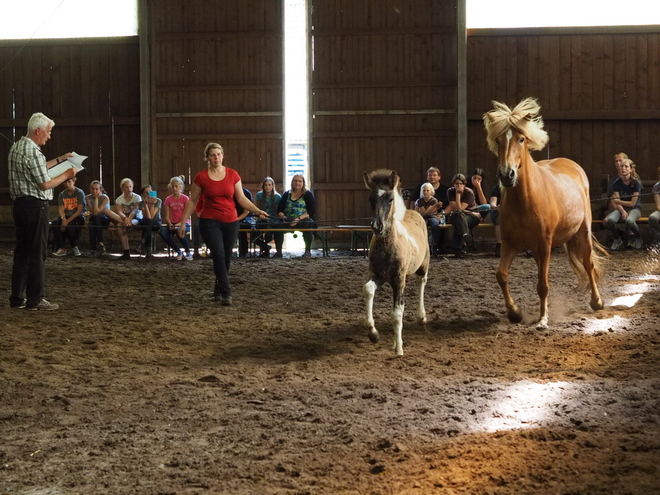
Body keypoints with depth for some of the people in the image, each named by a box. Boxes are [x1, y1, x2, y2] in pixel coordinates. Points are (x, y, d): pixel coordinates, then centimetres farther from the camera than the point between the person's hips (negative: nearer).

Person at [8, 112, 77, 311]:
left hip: (20, 205, 10)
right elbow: (45, 184, -16)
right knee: (37, 254, -4)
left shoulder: (17, 147, 13)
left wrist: (59, 160, 25)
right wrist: (66, 175, -4)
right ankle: (35, 299, -2)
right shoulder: (32, 151, -17)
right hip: (35, 206, -9)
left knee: (22, 251, 11)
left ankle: (17, 297, 13)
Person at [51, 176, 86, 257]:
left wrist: (68, 221, -20)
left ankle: (75, 247, -12)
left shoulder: (79, 193, -7)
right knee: (55, 223, -26)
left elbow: (79, 211, -13)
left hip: (77, 217, -5)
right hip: (66, 216, 5)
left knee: (70, 225, -36)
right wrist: (63, 219, -23)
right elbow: (61, 210, 1)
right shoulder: (62, 195, 8)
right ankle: (61, 248, -27)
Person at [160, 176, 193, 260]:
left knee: (179, 231, -39)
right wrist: (170, 224, -15)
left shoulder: (185, 199, -2)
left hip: (183, 224, -3)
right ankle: (178, 252, -13)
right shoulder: (168, 199, 8)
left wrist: (179, 224, -22)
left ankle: (188, 253, -16)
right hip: (172, 224, 3)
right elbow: (166, 216, 5)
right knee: (163, 232, -30)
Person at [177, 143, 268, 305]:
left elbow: (241, 198, 5)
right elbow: (192, 201, 4)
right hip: (210, 221, -2)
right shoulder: (201, 177, -3)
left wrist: (258, 211, -8)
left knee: (226, 258, 9)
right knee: (219, 254, -17)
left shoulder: (233, 175, 1)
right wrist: (183, 222, 2)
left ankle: (218, 290, 31)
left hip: (230, 222, 3)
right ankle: (226, 293, -16)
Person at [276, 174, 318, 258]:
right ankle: (278, 251, -23)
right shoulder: (286, 195, 17)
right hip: (288, 221, 2)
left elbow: (311, 212, -5)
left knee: (308, 224, -38)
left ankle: (308, 251, -25)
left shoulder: (308, 194, 7)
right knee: (278, 225, -30)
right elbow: (279, 210, 14)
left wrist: (299, 218, -18)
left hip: (303, 220, -2)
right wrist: (283, 216, -9)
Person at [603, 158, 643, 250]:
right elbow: (617, 203, -6)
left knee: (629, 221, -40)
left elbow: (632, 203, -10)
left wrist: (617, 201, -6)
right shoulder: (617, 183, -1)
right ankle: (617, 239, 0)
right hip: (621, 208, 3)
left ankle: (638, 238, -5)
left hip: (634, 209, -3)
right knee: (608, 221, -31)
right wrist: (623, 211, -25)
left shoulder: (636, 183, -9)